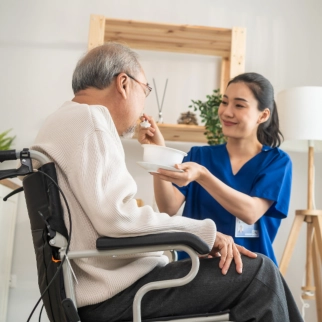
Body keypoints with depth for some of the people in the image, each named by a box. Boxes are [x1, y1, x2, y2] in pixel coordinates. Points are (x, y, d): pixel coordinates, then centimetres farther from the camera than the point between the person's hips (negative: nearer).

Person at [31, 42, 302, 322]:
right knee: (258, 272, -9)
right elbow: (116, 218, -23)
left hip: (109, 285, 10)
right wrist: (206, 231, -13)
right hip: (115, 291, -10)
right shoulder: (87, 119, -12)